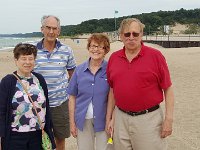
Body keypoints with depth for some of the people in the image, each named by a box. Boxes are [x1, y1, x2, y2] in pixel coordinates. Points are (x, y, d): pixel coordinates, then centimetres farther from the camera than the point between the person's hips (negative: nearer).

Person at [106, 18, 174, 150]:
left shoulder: (155, 56, -6)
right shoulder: (114, 58, 5)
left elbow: (168, 89, -4)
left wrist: (169, 119, -8)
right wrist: (109, 117, 12)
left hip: (148, 119, -3)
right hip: (121, 118, 4)